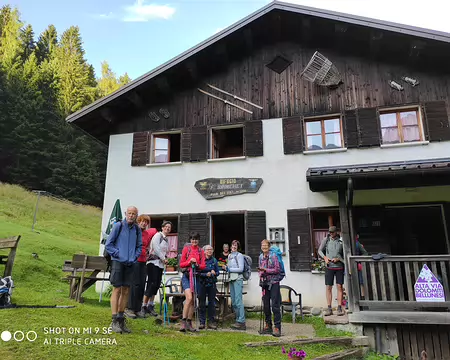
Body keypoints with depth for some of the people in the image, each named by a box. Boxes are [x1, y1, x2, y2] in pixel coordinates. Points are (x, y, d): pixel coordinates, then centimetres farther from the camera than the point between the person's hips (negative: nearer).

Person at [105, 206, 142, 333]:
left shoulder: (137, 229, 8)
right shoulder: (118, 226, -4)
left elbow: (139, 246, 17)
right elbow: (108, 244, -2)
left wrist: (134, 257, 3)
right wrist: (118, 254, -9)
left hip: (130, 264, 4)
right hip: (118, 262, -4)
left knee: (126, 291, 8)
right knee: (117, 290, -4)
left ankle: (121, 319, 19)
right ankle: (114, 321, 3)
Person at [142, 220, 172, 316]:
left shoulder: (166, 240, 20)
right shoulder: (158, 235, -4)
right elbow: (156, 248, -14)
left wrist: (165, 259, 4)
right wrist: (163, 258, -8)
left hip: (161, 264, 8)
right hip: (153, 262, -8)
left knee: (157, 285, 4)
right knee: (152, 283, -11)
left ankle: (150, 305, 11)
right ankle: (144, 306, -3)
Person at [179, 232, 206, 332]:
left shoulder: (201, 251, 11)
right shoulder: (186, 248, 4)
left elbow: (203, 266, 7)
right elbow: (181, 264, 2)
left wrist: (197, 264, -13)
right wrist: (189, 261, -14)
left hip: (196, 276, 3)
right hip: (186, 276, -3)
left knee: (192, 301, 6)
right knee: (189, 298, -19)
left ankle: (189, 323, 14)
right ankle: (183, 322, -13)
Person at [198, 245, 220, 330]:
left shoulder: (214, 260, 5)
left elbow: (218, 272, 8)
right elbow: (198, 272, -5)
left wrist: (214, 273, -12)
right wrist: (206, 274, -18)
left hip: (212, 284, 2)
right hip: (202, 283, -2)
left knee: (212, 303, 5)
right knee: (202, 303, 4)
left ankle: (211, 322, 13)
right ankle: (202, 322, 13)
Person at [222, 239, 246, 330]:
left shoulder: (239, 255, -4)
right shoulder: (229, 256, 17)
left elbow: (241, 269, -11)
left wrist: (229, 269, -11)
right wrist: (225, 268, 2)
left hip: (238, 279, -8)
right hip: (231, 279, 8)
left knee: (238, 301, -12)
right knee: (233, 302, 8)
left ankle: (241, 322, -10)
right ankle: (238, 320, 16)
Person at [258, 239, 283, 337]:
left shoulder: (273, 256, -7)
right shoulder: (261, 257, 10)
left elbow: (277, 269, -11)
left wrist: (266, 270, -16)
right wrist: (261, 273, 1)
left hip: (274, 282, -6)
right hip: (265, 283, 6)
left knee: (275, 306, -6)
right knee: (266, 305, 10)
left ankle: (277, 327, -2)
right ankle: (268, 325, 23)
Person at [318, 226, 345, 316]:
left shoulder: (341, 241, -2)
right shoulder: (326, 240, 3)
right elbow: (320, 250, 11)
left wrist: (338, 259, -13)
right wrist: (325, 257, -5)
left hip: (339, 266, -1)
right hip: (329, 267, 1)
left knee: (339, 287, -1)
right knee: (328, 287, 1)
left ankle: (339, 308, 6)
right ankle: (329, 309, 6)